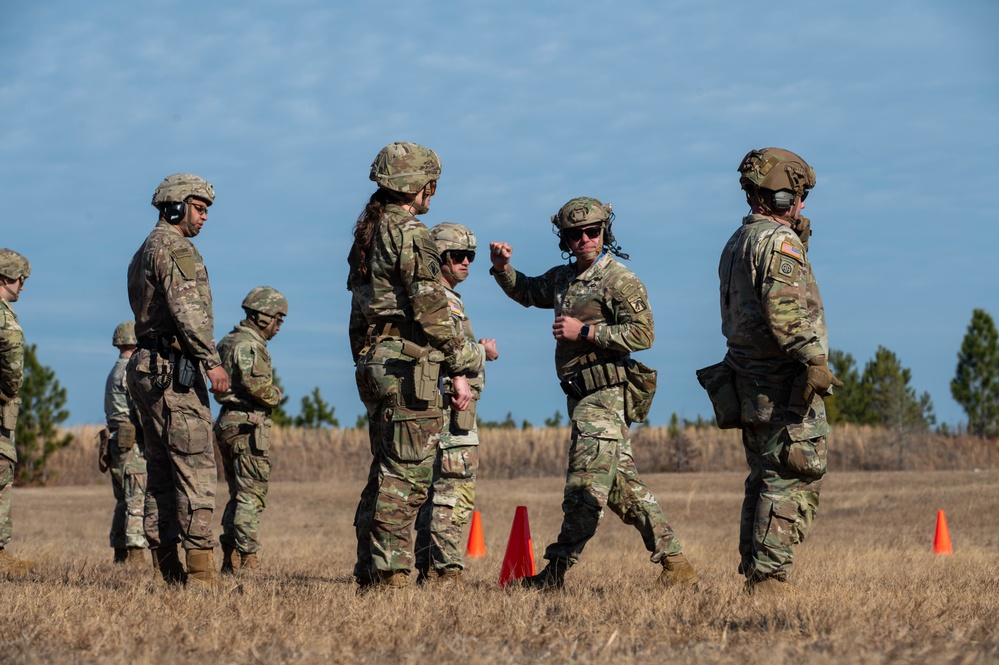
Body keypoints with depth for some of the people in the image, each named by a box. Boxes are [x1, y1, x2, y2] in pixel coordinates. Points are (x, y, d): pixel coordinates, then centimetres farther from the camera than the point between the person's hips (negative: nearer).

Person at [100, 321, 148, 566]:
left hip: (117, 442, 10)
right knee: (138, 500, -12)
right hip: (133, 444, -10)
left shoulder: (115, 371, 21)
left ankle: (121, 555, 12)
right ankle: (135, 555, -17)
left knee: (124, 501, 12)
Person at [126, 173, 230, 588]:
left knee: (162, 471, 9)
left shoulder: (144, 253, 22)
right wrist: (212, 361, -23)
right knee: (196, 465, -11)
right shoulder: (175, 248, -10)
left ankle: (166, 567, 9)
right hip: (173, 370, -10)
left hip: (147, 368, 10)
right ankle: (200, 567, -16)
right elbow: (187, 309, -21)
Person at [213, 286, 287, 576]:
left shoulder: (229, 341, 18)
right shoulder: (249, 345, -13)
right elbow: (257, 384, -26)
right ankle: (247, 562, -11)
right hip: (248, 425, -10)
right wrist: (276, 395, -5)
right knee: (251, 496, -8)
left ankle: (230, 562, 15)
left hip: (228, 422, 10)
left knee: (238, 496, 14)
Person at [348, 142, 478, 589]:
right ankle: (390, 571, -11)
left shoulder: (369, 233, 17)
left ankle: (369, 570, 15)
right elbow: (429, 309, -16)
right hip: (409, 364, -9)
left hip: (374, 362, 9)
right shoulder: (410, 234, -11)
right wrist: (459, 370, -12)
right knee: (407, 473, -8)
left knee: (385, 471, 13)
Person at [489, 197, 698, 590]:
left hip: (604, 398, -9)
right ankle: (675, 563, 13)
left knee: (585, 488, -8)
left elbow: (642, 333, -18)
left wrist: (584, 332, -17)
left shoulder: (620, 280, -9)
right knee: (622, 486, 10)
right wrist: (502, 268, 15)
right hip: (582, 396, 9)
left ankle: (555, 572, -9)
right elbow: (526, 292, 34)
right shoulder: (562, 278, 16)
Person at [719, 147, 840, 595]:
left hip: (749, 384, 9)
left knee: (764, 482, 14)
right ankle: (770, 579, -11)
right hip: (786, 385, -9)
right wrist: (813, 358, -29)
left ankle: (754, 578, 16)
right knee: (791, 483, -8)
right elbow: (783, 305, -26)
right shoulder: (779, 240, -12)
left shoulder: (736, 243, 18)